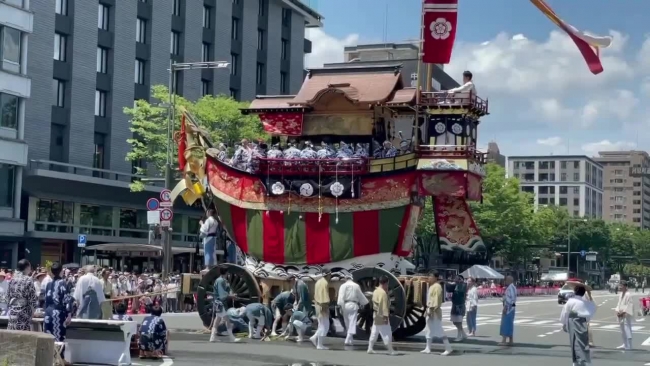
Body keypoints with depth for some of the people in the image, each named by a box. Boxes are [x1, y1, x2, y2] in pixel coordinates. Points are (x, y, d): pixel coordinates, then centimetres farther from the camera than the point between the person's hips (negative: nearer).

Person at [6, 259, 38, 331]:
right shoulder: (28, 280, -10)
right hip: (23, 313, -6)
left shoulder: (12, 279, 8)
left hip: (12, 312, 6)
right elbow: (33, 299, -10)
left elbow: (8, 296, 13)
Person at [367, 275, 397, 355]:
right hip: (382, 316, -10)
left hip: (375, 315, 10)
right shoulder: (383, 293, -19)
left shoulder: (375, 291, 10)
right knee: (387, 333, -6)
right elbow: (384, 305, -22)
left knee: (374, 332, 14)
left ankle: (370, 348, 17)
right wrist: (386, 316, -22)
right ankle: (390, 350, -4)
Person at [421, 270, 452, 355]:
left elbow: (436, 300, -22)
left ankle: (448, 348, -6)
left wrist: (431, 310, -24)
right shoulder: (432, 286, 14)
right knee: (429, 330, 13)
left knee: (439, 330, -9)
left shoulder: (437, 287, -16)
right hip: (430, 310, 11)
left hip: (434, 311, -11)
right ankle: (428, 349, 20)